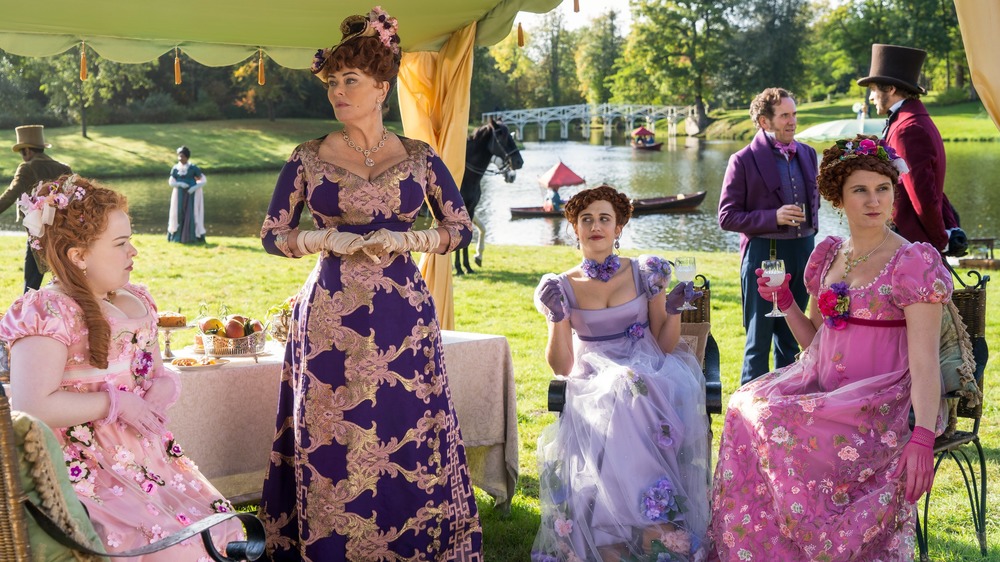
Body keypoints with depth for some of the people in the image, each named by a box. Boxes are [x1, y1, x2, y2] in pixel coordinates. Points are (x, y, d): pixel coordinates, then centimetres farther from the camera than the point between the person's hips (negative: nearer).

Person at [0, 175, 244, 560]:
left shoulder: (136, 301, 13)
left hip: (146, 452, 8)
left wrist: (164, 386, 2)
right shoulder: (48, 312, -13)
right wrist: (116, 404, -17)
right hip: (84, 468, -8)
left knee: (222, 529, -3)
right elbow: (32, 407, -23)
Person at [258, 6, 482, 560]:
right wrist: (326, 239, -11)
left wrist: (401, 239, -8)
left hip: (402, 318, 0)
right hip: (329, 317, 0)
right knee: (329, 447, 2)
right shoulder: (308, 158, 4)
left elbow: (461, 229, 8)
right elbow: (273, 234, 6)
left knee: (406, 441, 2)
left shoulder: (419, 157, 5)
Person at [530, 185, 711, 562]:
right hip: (595, 384, 0)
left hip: (650, 372, 1)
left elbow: (665, 346, 7)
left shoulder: (645, 273, 8)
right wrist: (557, 316, -11)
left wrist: (673, 309, -9)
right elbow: (562, 367, 1)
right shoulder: (564, 287, 7)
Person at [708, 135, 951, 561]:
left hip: (882, 397, -6)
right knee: (748, 407, -18)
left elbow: (924, 360, -15)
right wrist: (783, 301, 1)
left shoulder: (913, 262, -7)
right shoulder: (828, 255, 12)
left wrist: (923, 437, -26)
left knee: (790, 428, -29)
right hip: (823, 388, 6)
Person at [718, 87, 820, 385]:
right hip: (764, 253, -5)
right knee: (759, 339, 1)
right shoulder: (744, 161, -8)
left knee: (790, 336, 14)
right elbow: (727, 217, -10)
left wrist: (810, 226, 10)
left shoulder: (807, 154, 9)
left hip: (803, 251, 6)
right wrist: (773, 217, -20)